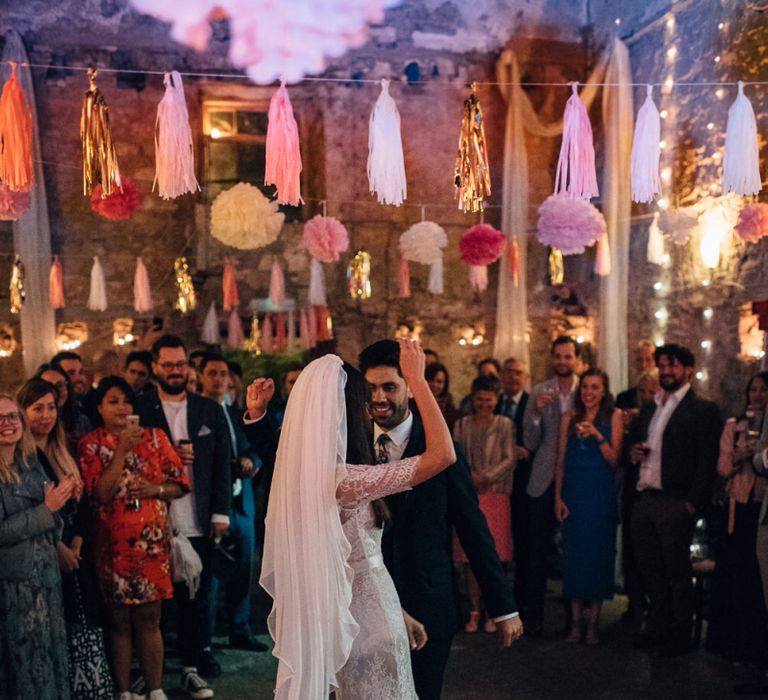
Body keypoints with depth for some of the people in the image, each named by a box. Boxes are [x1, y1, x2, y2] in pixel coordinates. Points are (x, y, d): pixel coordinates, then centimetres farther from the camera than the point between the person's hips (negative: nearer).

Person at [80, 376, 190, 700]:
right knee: (119, 621, 6)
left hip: (152, 542, 2)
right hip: (112, 545, -1)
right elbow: (100, 494, -11)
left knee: (149, 619, 7)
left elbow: (179, 483, 7)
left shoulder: (155, 436, 6)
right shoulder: (91, 443, 0)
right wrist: (121, 451, -15)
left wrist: (155, 489, -12)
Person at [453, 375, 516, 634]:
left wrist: (486, 476, -15)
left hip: (495, 495, -2)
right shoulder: (462, 424, 12)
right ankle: (474, 612, 8)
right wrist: (469, 478, -9)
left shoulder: (504, 424, 6)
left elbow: (509, 459, -1)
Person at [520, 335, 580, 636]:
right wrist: (536, 412, -15)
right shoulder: (539, 392, 3)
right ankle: (533, 614, 13)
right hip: (544, 481, 1)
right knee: (536, 550, 4)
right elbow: (530, 443, 1)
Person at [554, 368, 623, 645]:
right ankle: (576, 620, 12)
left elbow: (614, 459, -7)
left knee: (598, 552, 2)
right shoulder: (569, 417, 6)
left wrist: (598, 436, -22)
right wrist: (558, 497, 0)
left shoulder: (613, 417, -1)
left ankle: (593, 622, 10)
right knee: (574, 552, 4)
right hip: (573, 492, 2)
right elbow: (561, 460, 6)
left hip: (601, 492, -2)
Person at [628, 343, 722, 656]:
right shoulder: (648, 409, 17)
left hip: (674, 503, -6)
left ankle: (680, 635, 15)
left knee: (677, 571, 2)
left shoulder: (702, 409, -4)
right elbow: (633, 439, 28)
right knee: (649, 568, 13)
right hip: (643, 499, 7)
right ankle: (658, 626, 28)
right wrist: (633, 450, 4)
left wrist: (692, 503, -16)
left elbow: (707, 461, -10)